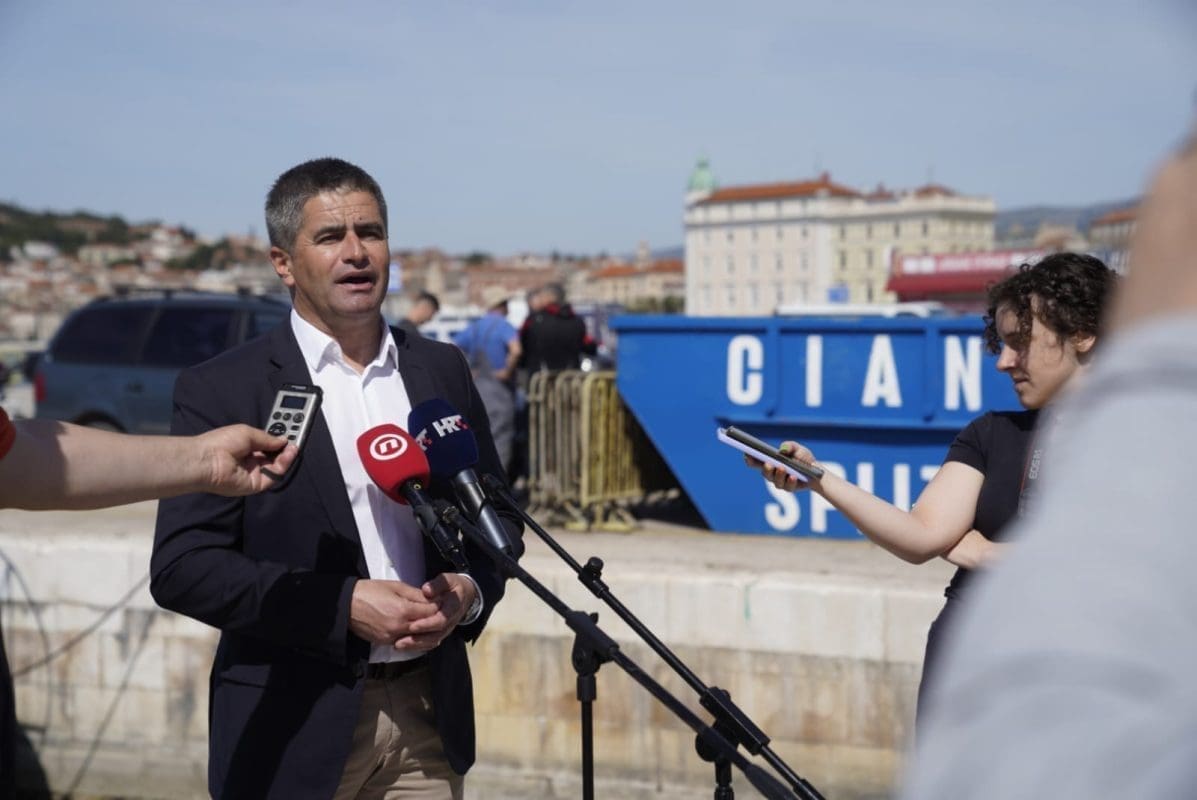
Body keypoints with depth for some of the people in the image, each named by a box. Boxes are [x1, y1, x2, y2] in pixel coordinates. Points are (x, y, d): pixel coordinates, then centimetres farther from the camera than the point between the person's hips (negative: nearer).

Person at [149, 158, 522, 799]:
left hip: (429, 716, 4)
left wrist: (470, 590, -6)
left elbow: (497, 516, 15)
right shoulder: (221, 391, -6)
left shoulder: (442, 371, 8)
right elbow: (181, 567, -11)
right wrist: (345, 605, -18)